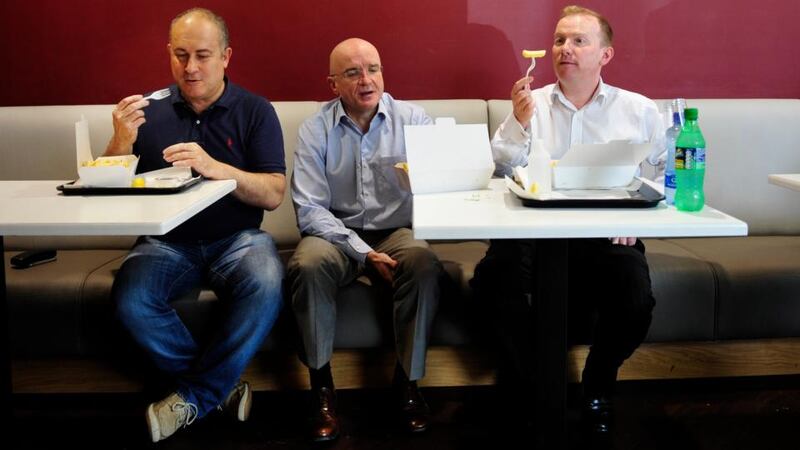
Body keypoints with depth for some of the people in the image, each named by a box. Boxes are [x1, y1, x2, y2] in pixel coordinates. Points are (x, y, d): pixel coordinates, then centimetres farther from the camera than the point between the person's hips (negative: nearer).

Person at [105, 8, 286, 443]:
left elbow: (273, 195, -7)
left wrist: (213, 166, -24)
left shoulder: (255, 111, 2)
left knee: (265, 286, -33)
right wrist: (122, 141, -16)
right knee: (129, 298, -29)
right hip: (166, 241, 2)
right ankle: (222, 386, -7)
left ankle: (194, 398, -11)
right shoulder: (149, 109, 6)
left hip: (237, 238, -1)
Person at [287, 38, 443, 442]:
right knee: (307, 265, -32)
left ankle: (408, 381, -15)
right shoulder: (315, 130, -1)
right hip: (336, 233, 0)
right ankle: (321, 386, -16)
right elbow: (309, 208, -9)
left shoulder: (413, 119, 1)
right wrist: (363, 253, -20)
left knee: (424, 263, -32)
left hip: (398, 230, 1)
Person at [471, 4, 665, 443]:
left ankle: (597, 389, 6)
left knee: (636, 302, -28)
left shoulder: (639, 111, 12)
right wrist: (520, 121, -11)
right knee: (496, 275, -30)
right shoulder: (531, 102, 12)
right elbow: (504, 171, 4)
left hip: (606, 235, 0)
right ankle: (532, 394, -7)